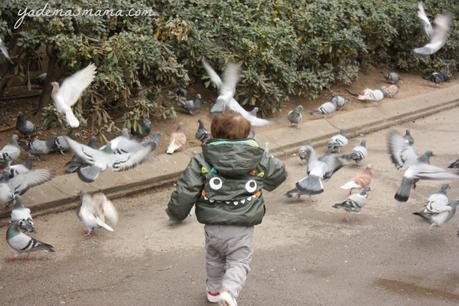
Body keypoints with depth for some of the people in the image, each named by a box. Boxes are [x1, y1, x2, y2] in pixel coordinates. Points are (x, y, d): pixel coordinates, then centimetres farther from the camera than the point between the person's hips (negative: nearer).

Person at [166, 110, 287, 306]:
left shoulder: (202, 160, -5)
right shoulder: (259, 158, -1)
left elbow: (185, 189, -8)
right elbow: (279, 173, 16)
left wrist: (175, 214, 7)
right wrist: (262, 184, 36)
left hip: (213, 225, 2)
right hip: (242, 227, -2)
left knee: (214, 259, 26)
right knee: (239, 262, 8)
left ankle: (214, 290, 43)